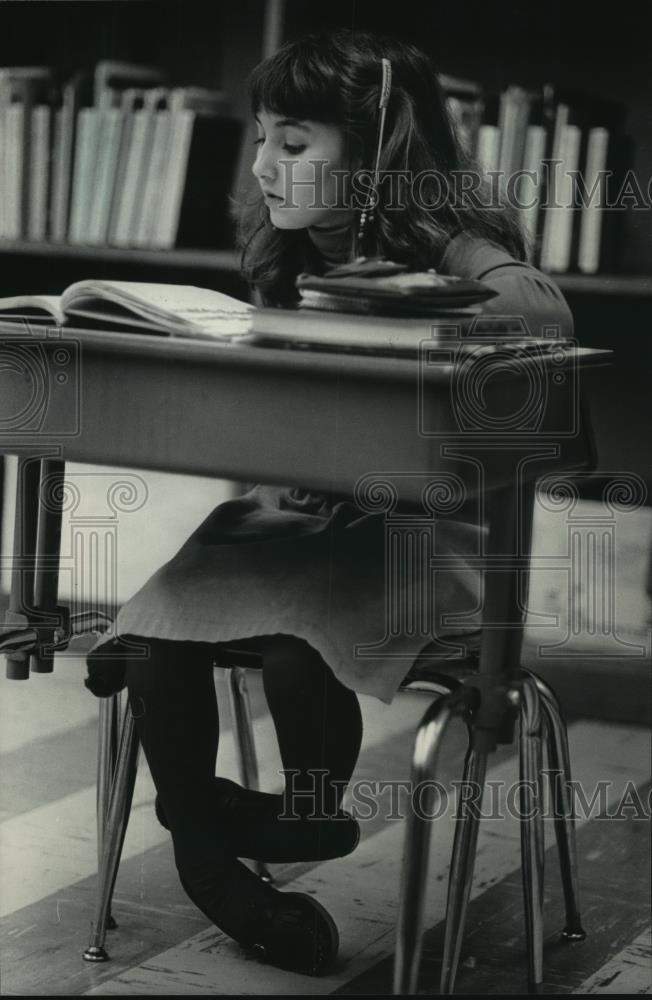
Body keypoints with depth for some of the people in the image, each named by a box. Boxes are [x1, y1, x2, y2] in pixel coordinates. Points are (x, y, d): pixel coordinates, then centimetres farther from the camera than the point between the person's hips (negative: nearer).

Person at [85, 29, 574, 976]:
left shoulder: (442, 243, -9)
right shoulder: (282, 249, 9)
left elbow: (544, 310, -28)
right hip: (291, 505, 5)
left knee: (294, 651, -32)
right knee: (156, 643, -20)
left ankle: (310, 818, 3)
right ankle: (205, 857, 3)